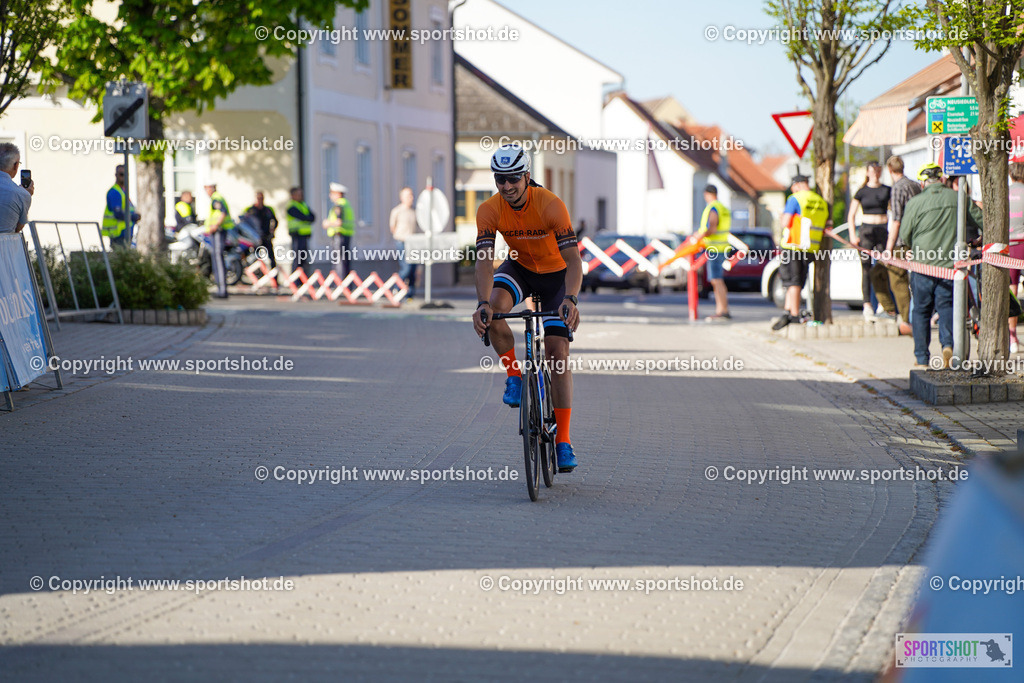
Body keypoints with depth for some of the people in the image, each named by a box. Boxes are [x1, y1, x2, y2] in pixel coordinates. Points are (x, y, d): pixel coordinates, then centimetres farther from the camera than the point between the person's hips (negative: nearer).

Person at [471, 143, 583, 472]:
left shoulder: (551, 205, -31)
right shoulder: (489, 210, -22)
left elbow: (573, 260, -36)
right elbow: (484, 260, -29)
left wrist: (570, 299, -53)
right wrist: (483, 303, -46)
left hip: (555, 274, -2)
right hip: (519, 268, 3)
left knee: (558, 350, -13)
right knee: (492, 311, -31)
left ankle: (563, 441, -12)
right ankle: (514, 374, -6)